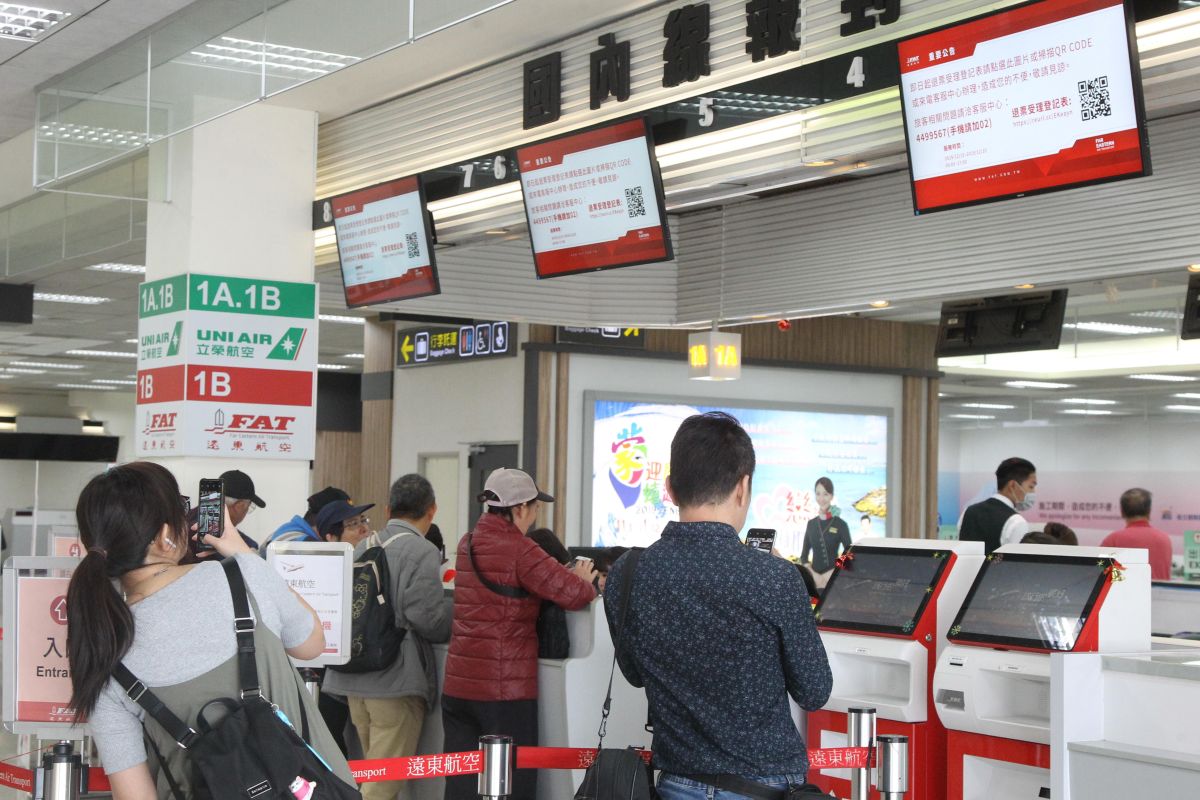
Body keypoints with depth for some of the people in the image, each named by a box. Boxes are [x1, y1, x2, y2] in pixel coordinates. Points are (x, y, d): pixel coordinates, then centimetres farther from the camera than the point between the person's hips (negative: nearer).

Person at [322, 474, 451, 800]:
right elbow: (427, 617, -19)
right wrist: (456, 628, 1)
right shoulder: (421, 552, -11)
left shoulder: (362, 547, 11)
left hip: (354, 677, 7)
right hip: (397, 680, -7)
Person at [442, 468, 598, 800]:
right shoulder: (519, 550, -14)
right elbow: (573, 594, -18)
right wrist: (585, 581, 5)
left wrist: (570, 574, 12)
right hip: (504, 691, -7)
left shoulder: (467, 545, 10)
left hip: (457, 686, 7)